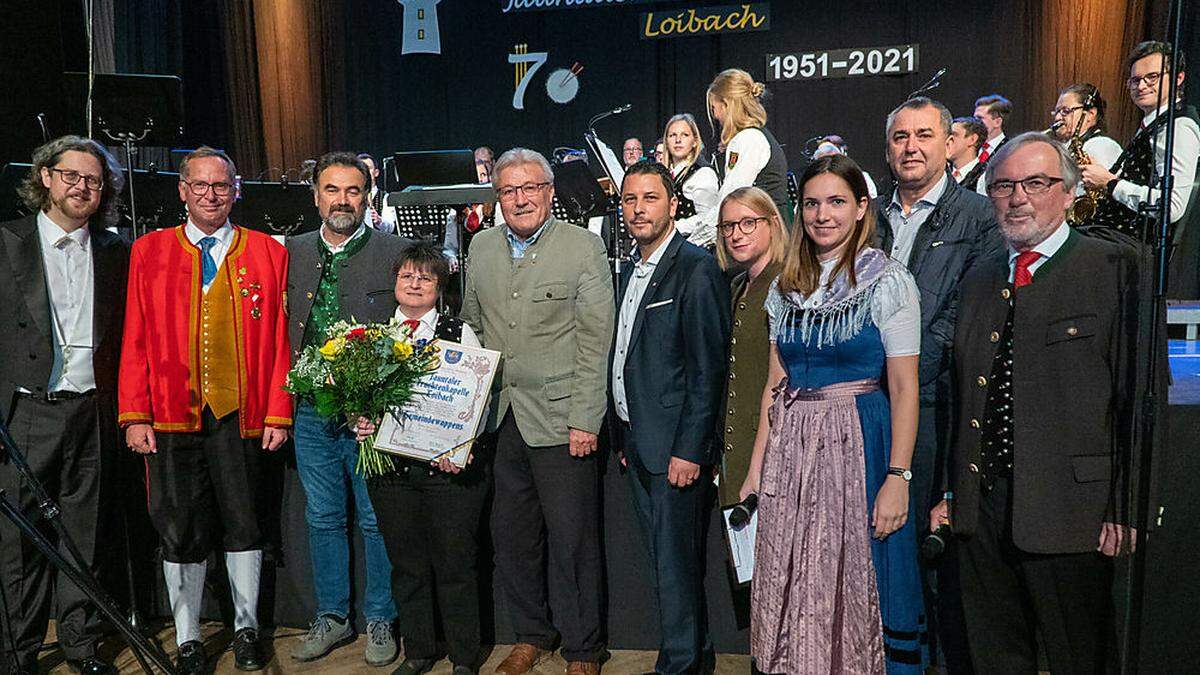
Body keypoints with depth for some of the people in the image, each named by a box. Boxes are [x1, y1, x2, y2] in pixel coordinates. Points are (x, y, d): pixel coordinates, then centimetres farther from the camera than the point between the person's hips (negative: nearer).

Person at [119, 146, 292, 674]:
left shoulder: (268, 253, 5)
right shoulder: (148, 252, 7)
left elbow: (279, 340, 2)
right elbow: (135, 341, 4)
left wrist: (278, 414, -4)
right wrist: (135, 416, -4)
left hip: (240, 415, 0)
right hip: (172, 415, 1)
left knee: (244, 527, 10)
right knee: (180, 532, 9)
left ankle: (246, 628, 28)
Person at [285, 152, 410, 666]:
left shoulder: (397, 252, -4)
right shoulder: (292, 252, 8)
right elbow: (282, 328, 13)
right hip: (311, 412, 4)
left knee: (377, 522, 6)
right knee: (323, 519, 15)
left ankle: (380, 620, 23)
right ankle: (331, 618, 30)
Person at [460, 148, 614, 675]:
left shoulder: (584, 246, -5)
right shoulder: (481, 247, 10)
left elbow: (596, 340, -8)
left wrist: (585, 420, -12)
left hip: (559, 419, -5)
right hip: (499, 418, 5)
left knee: (571, 539, 3)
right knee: (511, 534, 13)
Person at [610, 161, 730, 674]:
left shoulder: (697, 270, -13)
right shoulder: (629, 273, 14)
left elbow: (707, 370, -16)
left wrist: (689, 451, -19)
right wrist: (625, 438, 15)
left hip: (676, 447, -9)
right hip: (637, 443, 9)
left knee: (676, 564, 2)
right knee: (663, 560, 17)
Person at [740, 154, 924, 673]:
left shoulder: (888, 283, -5)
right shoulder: (787, 286, 9)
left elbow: (904, 389, -8)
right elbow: (775, 383, 10)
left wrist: (898, 478, -15)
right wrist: (756, 467, 5)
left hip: (858, 443, -4)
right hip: (790, 448, 5)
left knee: (854, 586, 5)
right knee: (789, 590, 10)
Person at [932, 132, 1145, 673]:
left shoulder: (1114, 270, -4)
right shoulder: (979, 280, 14)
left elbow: (1141, 394, -9)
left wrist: (1128, 509, -12)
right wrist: (947, 492, 11)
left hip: (1068, 514, -5)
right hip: (979, 508, 5)